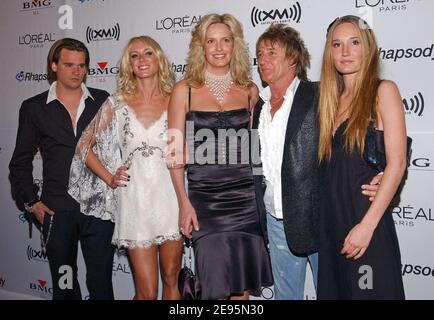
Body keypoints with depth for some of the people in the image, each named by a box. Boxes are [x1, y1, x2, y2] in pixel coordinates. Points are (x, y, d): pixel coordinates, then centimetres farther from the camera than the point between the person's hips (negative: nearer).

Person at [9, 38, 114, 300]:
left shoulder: (103, 101, 4)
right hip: (57, 211, 1)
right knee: (64, 283, 14)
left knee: (101, 282, 7)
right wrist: (31, 202, 2)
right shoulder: (34, 108, 4)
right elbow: (21, 162, 9)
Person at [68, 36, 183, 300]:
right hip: (135, 201, -1)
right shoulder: (117, 104, 4)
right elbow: (84, 147, 12)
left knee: (171, 281, 12)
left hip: (171, 198, 1)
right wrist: (109, 179, 4)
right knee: (147, 292, 2)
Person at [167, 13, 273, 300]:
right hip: (203, 196, -2)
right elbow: (175, 151, 0)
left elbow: (255, 146, 14)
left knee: (243, 286, 6)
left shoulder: (249, 91, 8)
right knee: (217, 282, 0)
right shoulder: (185, 90, 2)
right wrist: (184, 202, -7)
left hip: (245, 196, 2)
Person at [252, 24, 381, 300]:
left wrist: (384, 179, -24)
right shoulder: (260, 106, 11)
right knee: (285, 293, 18)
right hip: (276, 220, 6)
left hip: (319, 216, -5)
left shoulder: (319, 96, -8)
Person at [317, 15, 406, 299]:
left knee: (369, 291, 4)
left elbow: (397, 163, -12)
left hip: (368, 221, -5)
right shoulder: (332, 98, 12)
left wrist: (367, 225, -17)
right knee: (334, 289, 14)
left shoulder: (383, 91, -5)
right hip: (331, 219, 6)